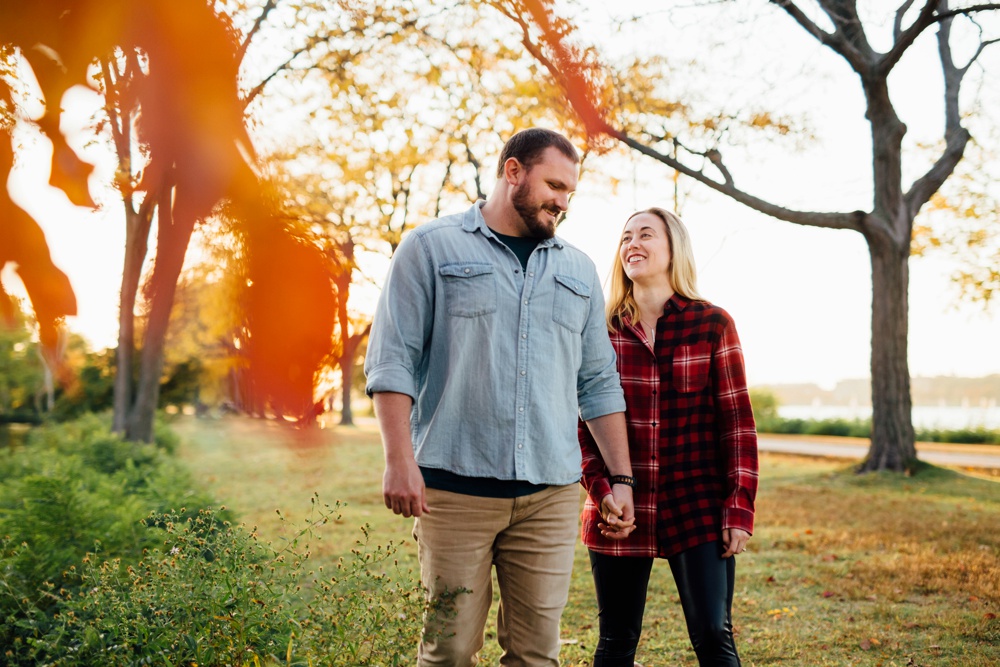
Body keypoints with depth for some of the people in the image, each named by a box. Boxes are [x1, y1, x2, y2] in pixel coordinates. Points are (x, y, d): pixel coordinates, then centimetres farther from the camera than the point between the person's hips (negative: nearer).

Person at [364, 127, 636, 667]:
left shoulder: (578, 272, 18)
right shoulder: (432, 248, 5)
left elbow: (599, 384, 19)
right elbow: (392, 360, -2)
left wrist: (621, 477, 13)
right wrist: (400, 460, -12)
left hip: (551, 492, 4)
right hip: (455, 486, -3)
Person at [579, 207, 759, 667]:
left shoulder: (712, 325, 1)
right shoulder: (602, 330, 6)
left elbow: (736, 419, 0)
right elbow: (582, 422, 6)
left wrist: (740, 508, -6)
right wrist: (601, 491, -7)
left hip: (698, 506, -2)